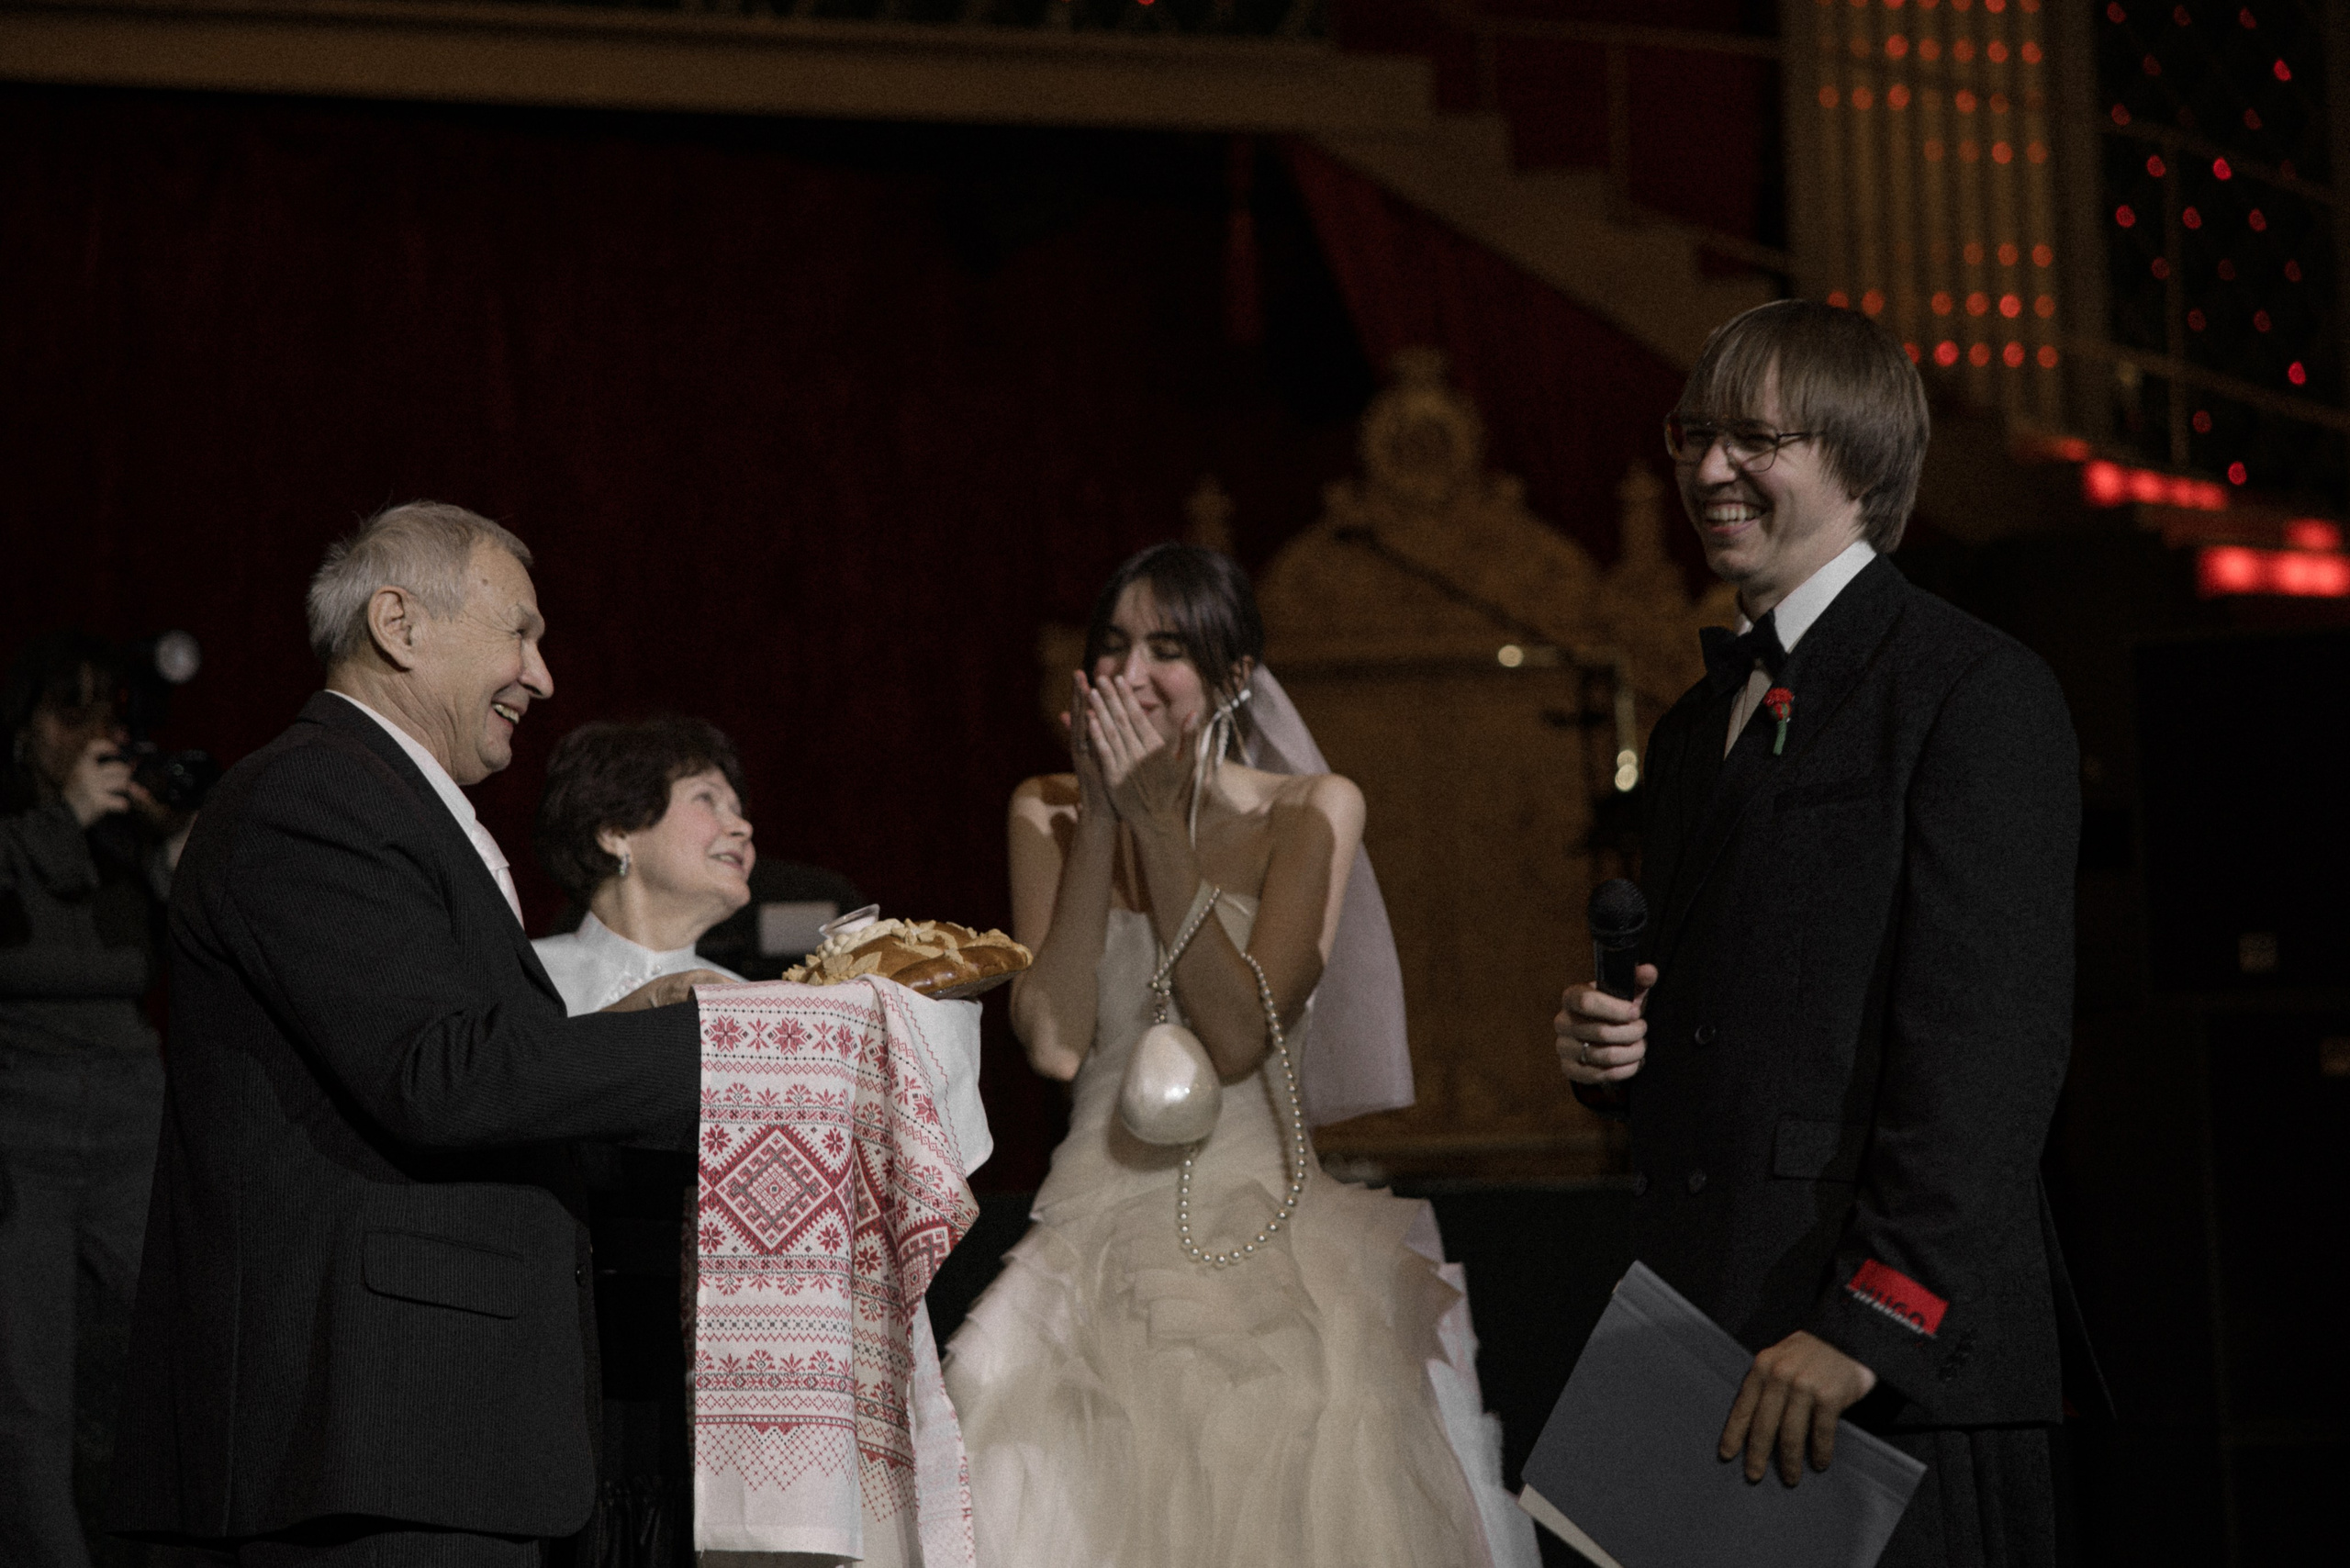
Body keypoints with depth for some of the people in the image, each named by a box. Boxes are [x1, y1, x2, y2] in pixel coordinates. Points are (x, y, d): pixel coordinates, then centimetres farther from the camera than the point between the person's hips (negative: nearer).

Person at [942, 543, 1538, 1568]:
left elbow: (1238, 1037, -12)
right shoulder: (1049, 813, 7)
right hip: (1101, 1209, 2)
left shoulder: (1309, 811, 1)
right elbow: (1053, 1043, -7)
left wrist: (1158, 820, -11)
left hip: (1258, 1211, -1)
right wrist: (1099, 820, -7)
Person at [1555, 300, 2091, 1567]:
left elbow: (1989, 1037, -14)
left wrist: (1869, 1319, -20)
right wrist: (1604, 1045, 6)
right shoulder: (1695, 727, 21)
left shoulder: (1980, 692, -5)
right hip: (1702, 1343, 7)